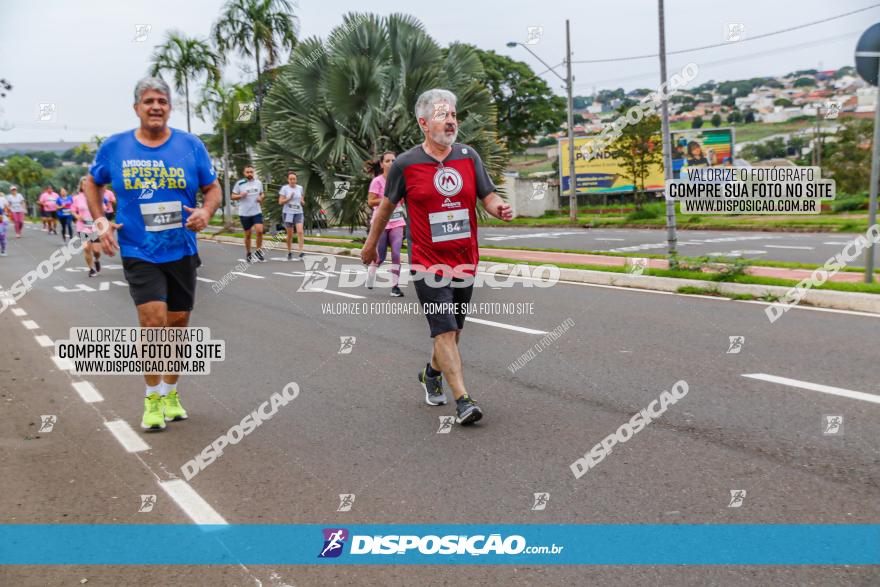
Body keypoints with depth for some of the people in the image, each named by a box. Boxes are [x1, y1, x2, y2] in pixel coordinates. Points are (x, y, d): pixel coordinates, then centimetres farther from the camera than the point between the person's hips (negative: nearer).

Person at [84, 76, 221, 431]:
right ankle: (152, 399, 1)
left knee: (177, 323, 10)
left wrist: (206, 211, -14)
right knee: (154, 319, -16)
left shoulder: (191, 145, -1)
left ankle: (171, 395, 29)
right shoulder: (115, 147, -1)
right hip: (139, 252, -2)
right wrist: (101, 222, 1)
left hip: (182, 252, 2)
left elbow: (213, 188, 8)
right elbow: (93, 183, 15)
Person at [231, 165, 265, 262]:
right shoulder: (239, 183, -3)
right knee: (247, 234, 5)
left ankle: (259, 251, 3)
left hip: (257, 211, 2)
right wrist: (240, 195, -17)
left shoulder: (258, 183, 6)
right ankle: (248, 254, 22)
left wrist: (260, 198, -2)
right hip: (244, 213, -1)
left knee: (260, 230, -15)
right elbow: (233, 196, 2)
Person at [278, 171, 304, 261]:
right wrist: (289, 198, -20)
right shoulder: (284, 188, -5)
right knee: (290, 234, 5)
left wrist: (302, 201, -1)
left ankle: (301, 252, -19)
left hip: (298, 213, 2)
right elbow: (280, 202, -7)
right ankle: (289, 253, 23)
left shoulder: (300, 188, 6)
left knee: (300, 232, -17)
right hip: (288, 213, -2)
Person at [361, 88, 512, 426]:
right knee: (444, 330, -12)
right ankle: (463, 400, -11)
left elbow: (488, 197, 4)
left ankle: (432, 373, 42)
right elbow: (387, 205, 7)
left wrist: (500, 209, -21)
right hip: (427, 263, -4)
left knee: (453, 330, 16)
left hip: (465, 262, 4)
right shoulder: (406, 164, -6)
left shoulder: (469, 157, 2)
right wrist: (371, 244, 17)